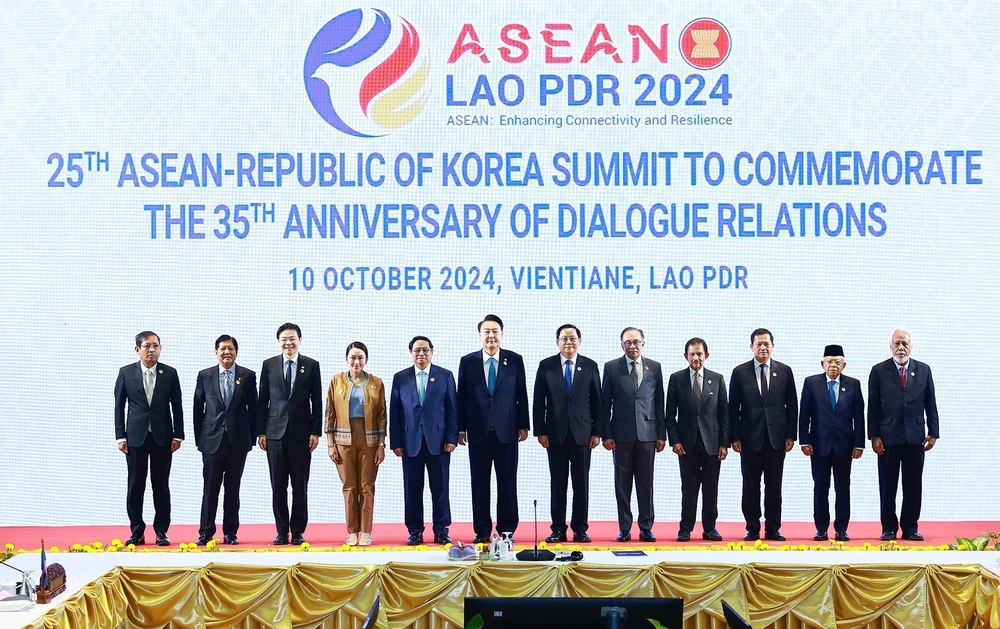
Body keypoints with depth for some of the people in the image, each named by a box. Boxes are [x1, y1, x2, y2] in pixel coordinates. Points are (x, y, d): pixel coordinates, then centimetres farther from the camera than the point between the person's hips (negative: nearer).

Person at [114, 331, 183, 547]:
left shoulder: (170, 373, 2)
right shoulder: (126, 373, 2)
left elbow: (177, 406, 5)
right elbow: (119, 406, 3)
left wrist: (178, 435, 0)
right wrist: (120, 437, -2)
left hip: (162, 437, 0)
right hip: (136, 437, 0)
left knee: (161, 485, 4)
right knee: (135, 485, 3)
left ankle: (161, 531, 11)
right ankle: (137, 531, 12)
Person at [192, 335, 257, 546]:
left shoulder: (248, 376, 3)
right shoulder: (204, 376, 5)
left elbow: (253, 408, 6)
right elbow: (198, 408, 7)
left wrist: (252, 437, 2)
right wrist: (198, 438, 4)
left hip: (238, 440, 0)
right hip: (212, 439, 0)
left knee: (233, 488, 7)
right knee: (210, 488, 2)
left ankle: (230, 532, 14)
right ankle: (206, 532, 10)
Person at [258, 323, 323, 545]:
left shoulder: (311, 366, 4)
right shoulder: (269, 365, 6)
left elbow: (317, 401, 3)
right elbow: (262, 401, 7)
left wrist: (316, 432, -4)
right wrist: (260, 432, 2)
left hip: (301, 433, -1)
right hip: (275, 432, 1)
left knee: (300, 486, 4)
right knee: (278, 486, 4)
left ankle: (298, 531, 12)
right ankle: (281, 531, 12)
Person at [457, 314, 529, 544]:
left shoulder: (515, 360, 3)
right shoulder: (467, 361, 4)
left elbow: (522, 394, 5)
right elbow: (462, 397, 5)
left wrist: (523, 426, 2)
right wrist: (461, 428, 2)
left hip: (507, 431, 0)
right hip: (478, 431, 1)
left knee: (507, 483, 3)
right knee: (479, 484, 4)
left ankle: (507, 529, 12)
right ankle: (482, 531, 12)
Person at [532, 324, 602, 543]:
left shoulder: (590, 366, 4)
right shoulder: (546, 366, 3)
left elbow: (597, 402, 5)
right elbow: (539, 402, 3)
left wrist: (597, 432, 0)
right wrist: (540, 431, -3)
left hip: (582, 433, 0)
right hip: (556, 433, 0)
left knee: (581, 483, 4)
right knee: (557, 483, 3)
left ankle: (580, 529, 10)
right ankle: (558, 529, 9)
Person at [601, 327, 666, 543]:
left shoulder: (654, 367, 6)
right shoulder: (611, 367, 2)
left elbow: (659, 403, 8)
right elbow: (605, 403, 3)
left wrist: (661, 434, 4)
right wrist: (606, 435, -3)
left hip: (647, 433, 1)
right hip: (621, 434, -1)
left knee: (646, 482, 4)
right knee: (622, 482, 4)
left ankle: (646, 528, 12)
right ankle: (624, 528, 10)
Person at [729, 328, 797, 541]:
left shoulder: (785, 371, 5)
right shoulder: (740, 372, 2)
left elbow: (792, 405, 6)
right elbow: (733, 408, 2)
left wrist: (791, 435, 1)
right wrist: (734, 437, -3)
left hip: (776, 437, 1)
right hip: (750, 437, -1)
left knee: (774, 486, 4)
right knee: (751, 486, 3)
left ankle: (773, 529, 11)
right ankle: (752, 529, 11)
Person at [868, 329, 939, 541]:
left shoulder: (923, 370, 8)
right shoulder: (879, 371, 2)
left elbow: (930, 404, 9)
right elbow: (873, 407, 0)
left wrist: (933, 433, 3)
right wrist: (874, 436, -6)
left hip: (915, 437, 2)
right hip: (888, 438, -2)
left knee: (913, 486, 5)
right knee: (887, 486, 4)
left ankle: (910, 528, 14)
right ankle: (889, 528, 12)